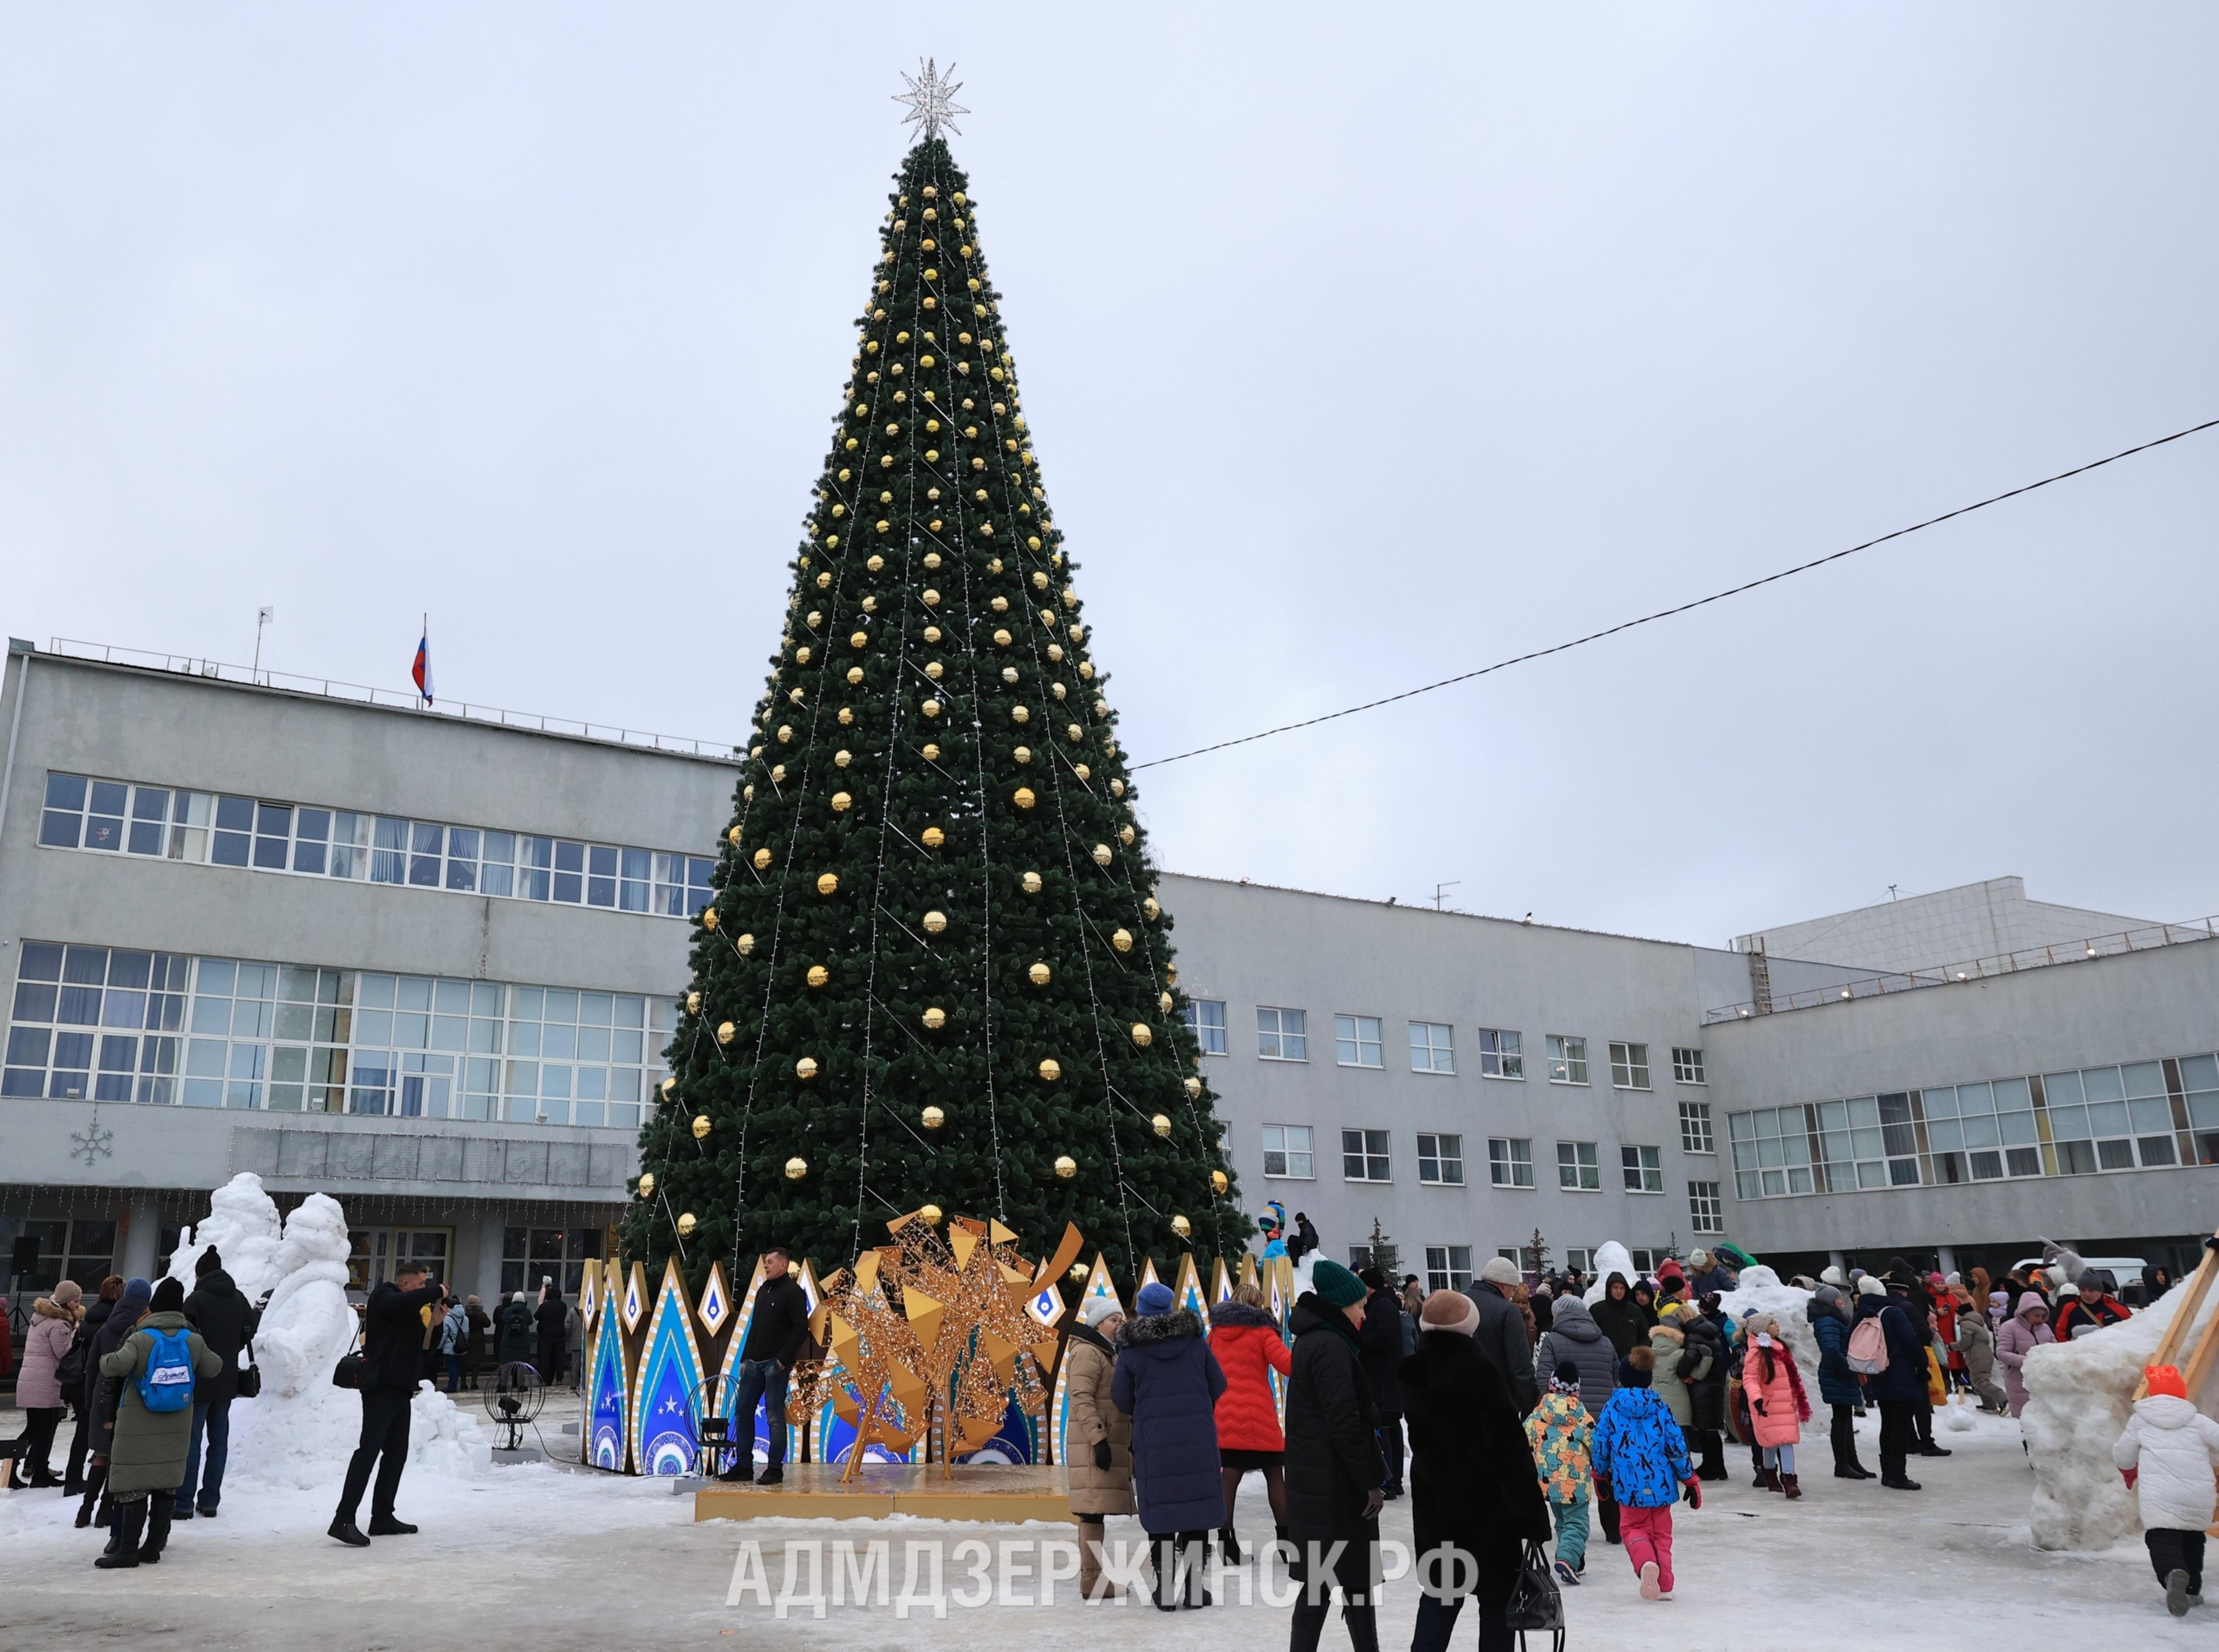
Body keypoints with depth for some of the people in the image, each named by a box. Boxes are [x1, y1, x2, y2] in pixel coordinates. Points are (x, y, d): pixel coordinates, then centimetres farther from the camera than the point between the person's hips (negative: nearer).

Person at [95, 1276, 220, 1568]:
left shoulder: (140, 1339, -11)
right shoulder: (194, 1340, 2)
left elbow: (115, 1366, -24)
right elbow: (213, 1369, 8)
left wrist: (105, 1360, -1)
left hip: (138, 1426, -4)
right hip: (177, 1427, 4)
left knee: (135, 1485, -1)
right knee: (166, 1485, 10)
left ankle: (128, 1549, -1)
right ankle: (154, 1546, 15)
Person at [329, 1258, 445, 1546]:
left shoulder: (409, 1309, 21)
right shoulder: (384, 1298, -7)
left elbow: (422, 1346, 24)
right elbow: (421, 1297, -30)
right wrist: (436, 1289, -13)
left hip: (400, 1388, 10)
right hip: (381, 1385, -10)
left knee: (397, 1452, 11)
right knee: (370, 1448, -15)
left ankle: (383, 1517, 16)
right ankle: (344, 1519, -17)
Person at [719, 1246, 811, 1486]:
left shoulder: (793, 1292, -8)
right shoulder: (763, 1290, 17)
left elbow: (801, 1330, -13)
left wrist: (784, 1360, -18)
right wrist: (745, 1359, 16)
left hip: (775, 1364, -8)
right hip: (754, 1362, 8)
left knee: (775, 1417, -5)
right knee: (742, 1412, 9)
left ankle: (775, 1469, 2)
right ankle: (744, 1466, 17)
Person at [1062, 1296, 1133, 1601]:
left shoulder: (1108, 1354, 23)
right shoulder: (1087, 1353, -10)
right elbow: (1082, 1400, -18)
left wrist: (1129, 1443, 25)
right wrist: (1099, 1439, -22)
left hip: (1112, 1443, 10)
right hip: (1094, 1446, -10)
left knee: (1095, 1514, 12)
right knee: (1093, 1513, -9)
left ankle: (1093, 1578, 17)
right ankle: (1092, 1584, -8)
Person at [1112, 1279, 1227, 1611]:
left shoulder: (1131, 1349, -2)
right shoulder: (1195, 1340, 2)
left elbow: (1123, 1401, 1)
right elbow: (1219, 1387, 6)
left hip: (1153, 1441, -1)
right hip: (1198, 1439, 1)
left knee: (1161, 1513, 7)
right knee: (1198, 1509, 10)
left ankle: (1166, 1590, 10)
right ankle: (1195, 1587, 12)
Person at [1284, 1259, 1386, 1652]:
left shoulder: (1311, 1341, 14)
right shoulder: (1331, 1347, -16)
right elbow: (1345, 1423, -21)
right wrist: (1372, 1480, -15)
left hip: (1311, 1485, 9)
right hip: (1336, 1487, -9)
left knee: (1319, 1581, 12)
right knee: (1357, 1581, -1)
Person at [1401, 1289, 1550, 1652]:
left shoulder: (1410, 1374, -2)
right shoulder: (1480, 1371, -19)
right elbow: (1509, 1445, -18)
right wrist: (1532, 1512, -14)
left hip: (1433, 1503, 5)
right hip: (1485, 1503, -5)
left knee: (1440, 1594, 16)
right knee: (1497, 1595, 7)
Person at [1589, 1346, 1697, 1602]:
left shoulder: (1612, 1409, -4)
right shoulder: (1659, 1408, -3)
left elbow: (1600, 1446, 1)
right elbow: (1677, 1446, -1)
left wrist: (1600, 1475, 19)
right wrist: (1690, 1480, 9)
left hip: (1630, 1486, -1)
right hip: (1661, 1484, 1)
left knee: (1633, 1527, 14)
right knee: (1661, 1532, 16)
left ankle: (1646, 1563, -16)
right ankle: (1664, 1586, 13)